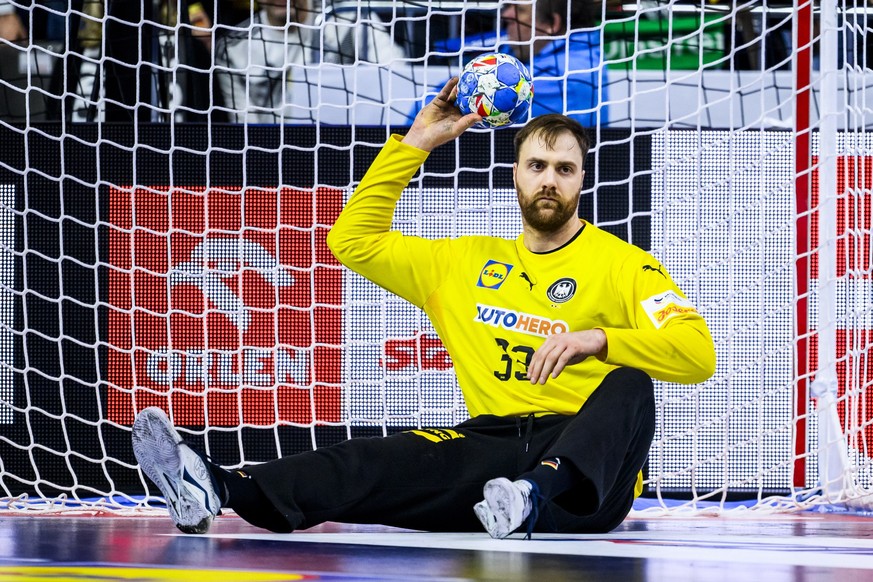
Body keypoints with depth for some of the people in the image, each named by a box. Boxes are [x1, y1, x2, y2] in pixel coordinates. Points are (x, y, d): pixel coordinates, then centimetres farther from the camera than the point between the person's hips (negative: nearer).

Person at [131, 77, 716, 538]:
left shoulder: (623, 265, 8)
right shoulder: (465, 262, 22)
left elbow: (698, 354, -6)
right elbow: (352, 240, 23)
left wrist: (598, 339, -21)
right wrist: (415, 144, 18)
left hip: (592, 463, -3)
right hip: (493, 442, 3)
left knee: (630, 385, -35)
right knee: (387, 461, -25)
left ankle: (541, 492, -62)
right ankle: (222, 490, -49)